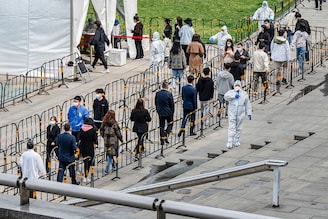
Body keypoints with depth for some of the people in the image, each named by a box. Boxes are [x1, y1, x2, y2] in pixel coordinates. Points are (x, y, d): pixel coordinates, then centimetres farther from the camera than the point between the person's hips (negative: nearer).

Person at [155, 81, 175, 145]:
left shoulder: (157, 94, -4)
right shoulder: (169, 94, -15)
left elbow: (156, 103, 6)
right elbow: (172, 104, -9)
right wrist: (172, 112, 4)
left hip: (160, 113, 3)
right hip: (168, 112, -3)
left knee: (161, 126, 10)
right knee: (170, 124, 14)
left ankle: (162, 140, 10)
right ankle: (166, 137, -2)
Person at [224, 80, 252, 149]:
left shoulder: (244, 94, 5)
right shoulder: (231, 92, 0)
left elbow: (247, 105, 8)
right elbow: (226, 96, -23)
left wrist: (249, 114, 4)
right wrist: (234, 95, -32)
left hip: (240, 114, 2)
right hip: (232, 114, -2)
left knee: (239, 129, 11)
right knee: (231, 128, -8)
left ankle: (237, 141, 26)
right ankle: (229, 142, -8)